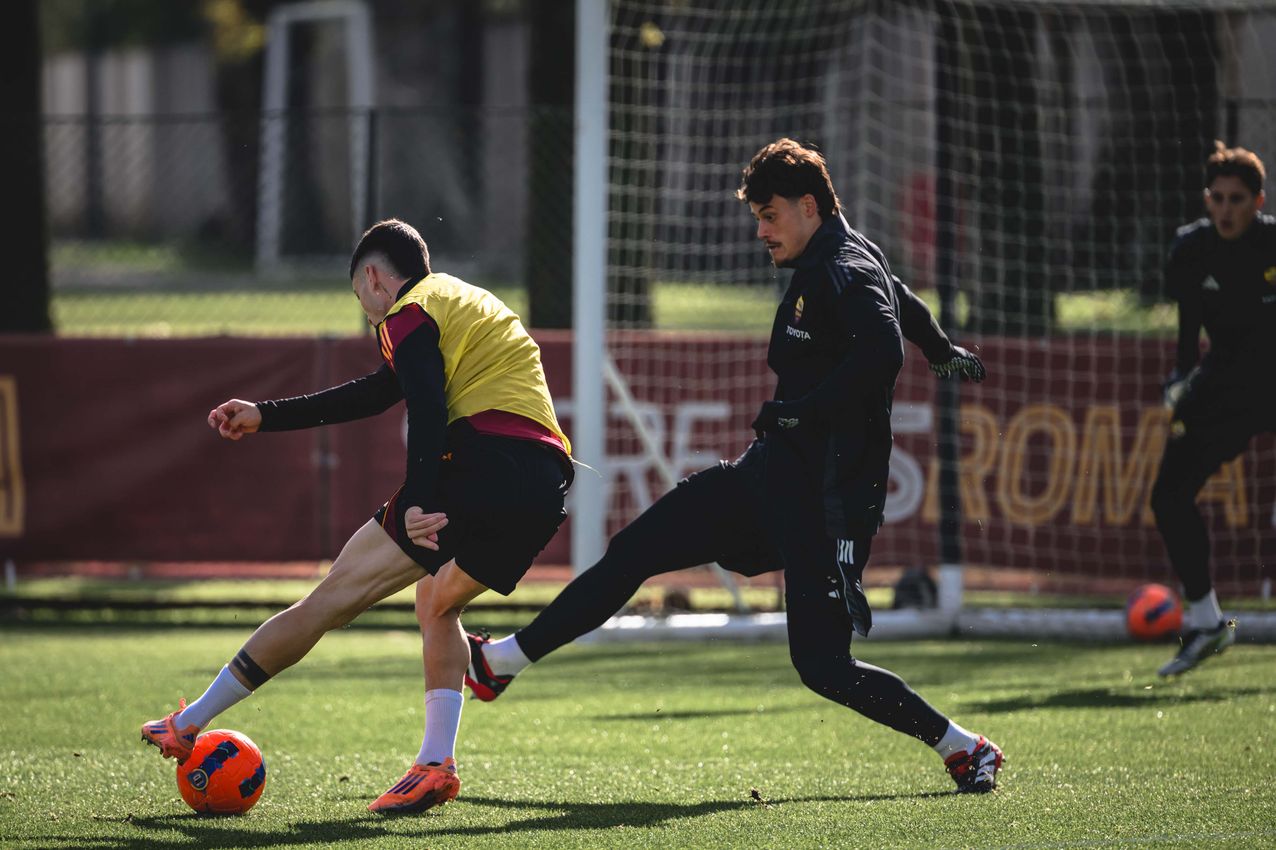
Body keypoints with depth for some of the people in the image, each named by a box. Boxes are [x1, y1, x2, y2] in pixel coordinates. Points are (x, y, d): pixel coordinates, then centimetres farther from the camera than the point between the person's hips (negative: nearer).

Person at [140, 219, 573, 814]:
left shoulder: (409, 314, 5)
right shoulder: (467, 303, 34)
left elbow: (428, 411, -13)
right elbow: (376, 394, 39)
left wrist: (417, 502, -26)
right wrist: (265, 417, 42)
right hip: (548, 483, 8)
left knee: (336, 595, -1)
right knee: (436, 603, 28)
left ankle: (191, 724, 4)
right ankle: (435, 766, 10)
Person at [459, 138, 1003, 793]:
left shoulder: (846, 272, -16)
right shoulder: (830, 263, 14)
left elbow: (882, 353, -34)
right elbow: (904, 304, 34)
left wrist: (799, 411, -27)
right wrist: (943, 353, 54)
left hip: (826, 494, -10)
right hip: (772, 474, 10)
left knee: (822, 665, -13)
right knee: (634, 552, 11)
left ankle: (965, 748, 0)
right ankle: (499, 662, 21)